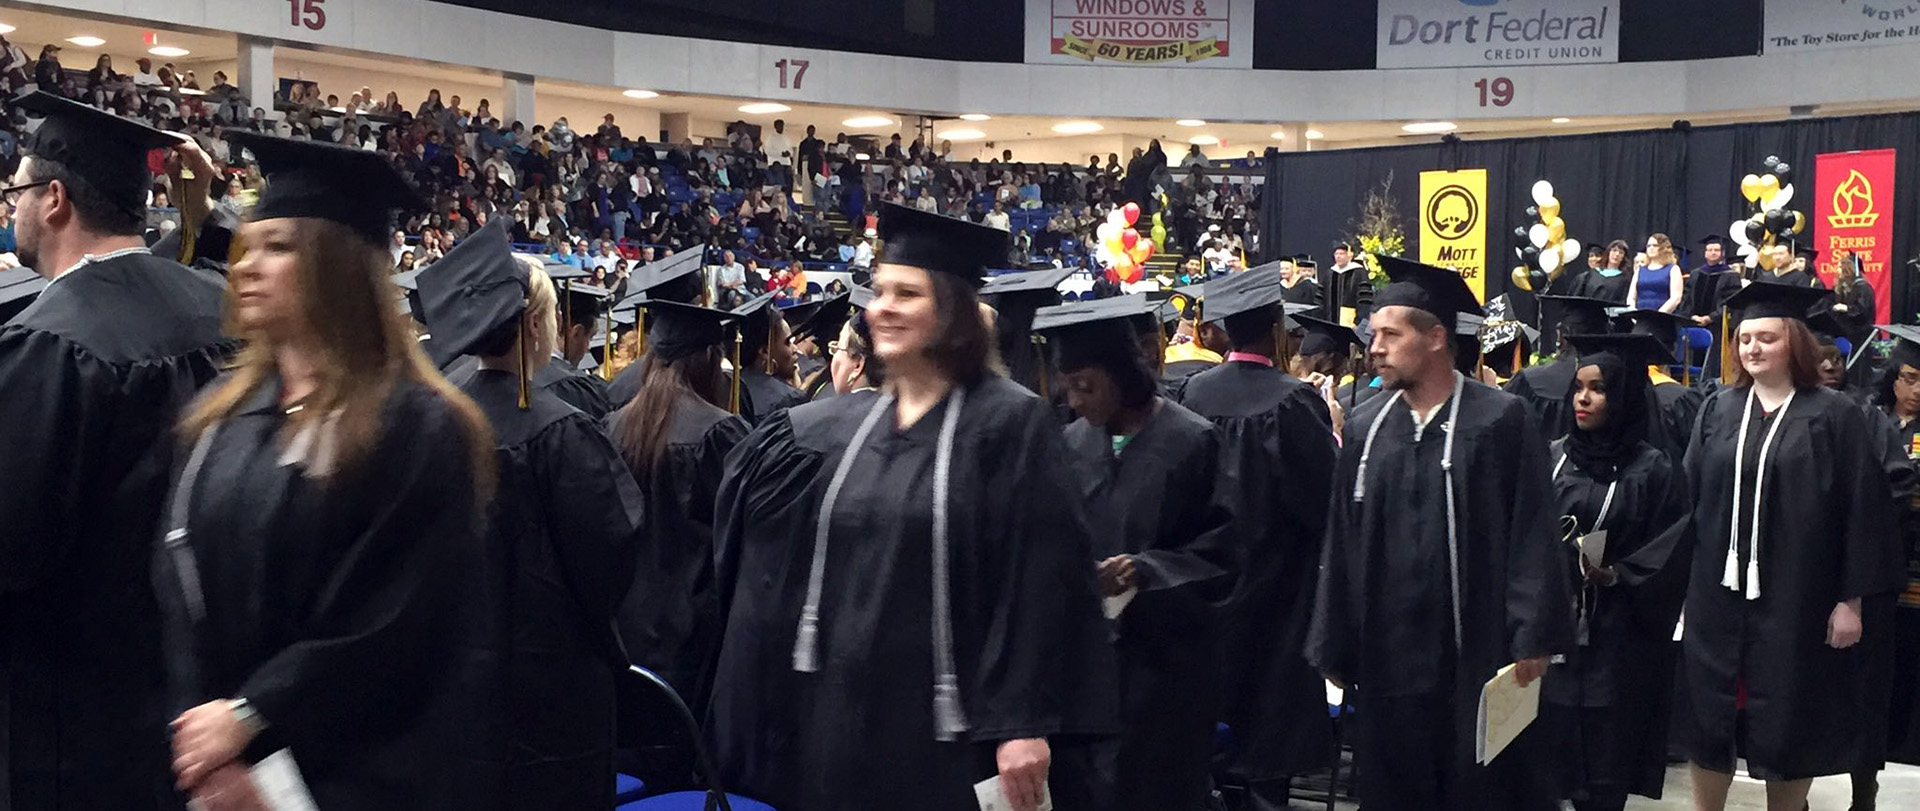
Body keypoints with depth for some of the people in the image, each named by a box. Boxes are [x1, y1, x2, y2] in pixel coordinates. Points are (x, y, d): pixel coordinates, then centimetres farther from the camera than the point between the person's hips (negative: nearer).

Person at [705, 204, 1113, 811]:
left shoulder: (1009, 424, -8)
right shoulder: (832, 428, 9)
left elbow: (1038, 580, -13)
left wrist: (1024, 724, -17)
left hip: (940, 727, -5)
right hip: (835, 714, 5)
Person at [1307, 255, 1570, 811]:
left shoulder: (1501, 420, -5)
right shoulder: (1364, 427, 6)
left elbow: (1532, 536, -7)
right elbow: (1341, 544, 8)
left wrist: (1532, 637, -12)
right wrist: (1335, 648, 7)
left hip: (1478, 653, -4)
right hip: (1387, 654, 4)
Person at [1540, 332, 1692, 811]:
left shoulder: (1653, 470, -3)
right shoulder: (1553, 459, 7)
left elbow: (1669, 555, -4)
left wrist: (1617, 575, -16)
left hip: (1619, 635, -3)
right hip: (1554, 627, 3)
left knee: (1608, 753, 1)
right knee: (1559, 744, 3)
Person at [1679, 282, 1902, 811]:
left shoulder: (1834, 417, -3)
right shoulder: (1717, 412, 6)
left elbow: (1862, 510, -5)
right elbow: (1688, 498, 6)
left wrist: (1852, 599, -8)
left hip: (1795, 601, -3)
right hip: (1718, 594, 3)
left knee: (1788, 725, 7)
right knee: (1709, 718, 8)